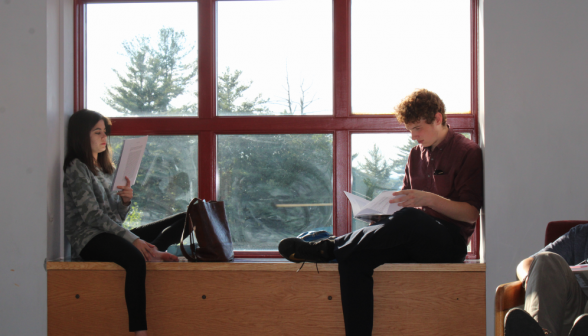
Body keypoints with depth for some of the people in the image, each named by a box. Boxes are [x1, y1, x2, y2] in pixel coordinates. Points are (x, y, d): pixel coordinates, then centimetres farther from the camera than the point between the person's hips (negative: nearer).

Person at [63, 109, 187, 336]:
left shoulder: (103, 169, 23)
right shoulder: (76, 169, -3)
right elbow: (93, 216, -15)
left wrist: (125, 200, -5)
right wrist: (133, 240, -22)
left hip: (112, 236, 9)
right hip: (89, 239, -9)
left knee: (182, 221, 0)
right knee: (135, 259, -41)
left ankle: (154, 253, -28)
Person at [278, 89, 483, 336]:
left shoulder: (468, 152, 0)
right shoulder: (417, 154, 21)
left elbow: (470, 213, -6)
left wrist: (428, 199, -20)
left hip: (450, 241, -6)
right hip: (415, 239, 6)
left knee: (408, 219, -40)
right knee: (354, 260, -25)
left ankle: (328, 248, -28)